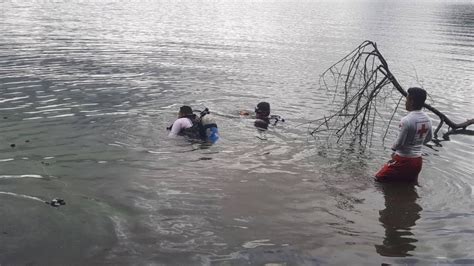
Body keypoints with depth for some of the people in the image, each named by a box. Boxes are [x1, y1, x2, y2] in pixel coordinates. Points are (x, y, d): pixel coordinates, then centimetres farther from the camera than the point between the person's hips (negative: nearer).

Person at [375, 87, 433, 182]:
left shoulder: (406, 120, -24)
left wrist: (393, 148, 0)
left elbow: (399, 143, -20)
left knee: (379, 178, 5)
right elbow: (428, 138, 14)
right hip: (417, 160, 7)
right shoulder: (427, 119, 0)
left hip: (403, 159, -7)